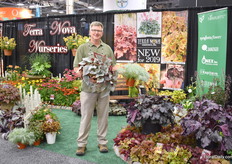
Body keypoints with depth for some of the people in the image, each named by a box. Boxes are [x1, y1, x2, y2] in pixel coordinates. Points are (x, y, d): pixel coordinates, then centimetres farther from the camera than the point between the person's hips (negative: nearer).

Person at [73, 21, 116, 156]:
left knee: (103, 116, 10)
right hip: (88, 88, -2)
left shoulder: (107, 48, 11)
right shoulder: (83, 48, 2)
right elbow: (76, 68, -3)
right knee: (86, 117, 3)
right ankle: (82, 144, 14)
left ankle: (102, 142, 23)